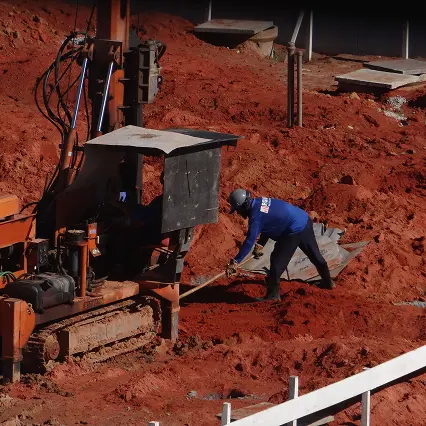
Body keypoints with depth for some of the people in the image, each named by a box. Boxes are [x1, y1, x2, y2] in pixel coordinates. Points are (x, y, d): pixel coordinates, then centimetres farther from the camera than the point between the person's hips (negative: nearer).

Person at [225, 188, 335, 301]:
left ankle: (272, 294, 5)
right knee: (314, 255, 27)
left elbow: (249, 241, -22)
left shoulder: (255, 216, -20)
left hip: (294, 231, -10)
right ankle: (327, 281, 45)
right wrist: (260, 244, 8)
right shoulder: (260, 202, 7)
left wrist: (235, 262, -20)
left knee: (277, 263, -2)